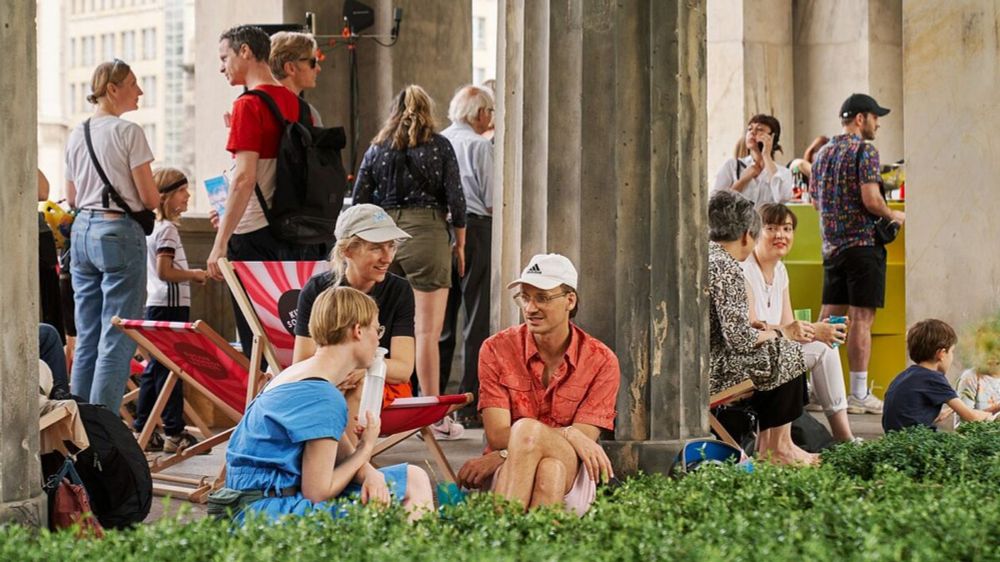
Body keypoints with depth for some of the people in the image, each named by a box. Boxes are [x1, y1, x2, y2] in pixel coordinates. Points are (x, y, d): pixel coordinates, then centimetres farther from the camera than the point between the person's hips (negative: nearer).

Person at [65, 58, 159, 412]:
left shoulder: (77, 135, 10)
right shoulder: (128, 132, -11)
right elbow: (149, 198, -11)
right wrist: (153, 199, 11)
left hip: (82, 231, 7)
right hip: (119, 232, -7)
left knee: (86, 337, 11)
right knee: (117, 339, -5)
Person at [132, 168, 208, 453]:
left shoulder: (153, 227, 16)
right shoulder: (167, 229, -14)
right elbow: (165, 272, -20)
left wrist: (190, 274, 14)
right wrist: (194, 275, -8)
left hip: (156, 306, 10)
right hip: (170, 306, -10)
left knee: (154, 369, 12)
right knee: (170, 370, -6)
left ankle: (141, 430, 14)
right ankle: (174, 433, -4)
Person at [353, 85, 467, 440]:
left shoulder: (376, 148, 10)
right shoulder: (439, 146, 2)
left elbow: (358, 201, 9)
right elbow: (455, 197, 0)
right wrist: (460, 244, 10)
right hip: (427, 232, -3)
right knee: (427, 331, -5)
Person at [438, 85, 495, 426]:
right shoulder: (479, 145, -8)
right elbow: (492, 200, -9)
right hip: (474, 228, -6)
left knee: (440, 318, 11)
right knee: (477, 319, -2)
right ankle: (470, 404, -3)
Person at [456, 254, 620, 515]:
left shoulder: (601, 360, 1)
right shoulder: (497, 349, 2)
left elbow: (584, 439, -7)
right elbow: (497, 435, -6)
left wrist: (499, 457, -18)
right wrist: (567, 435, -22)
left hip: (570, 483, 0)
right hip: (504, 477, 0)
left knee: (548, 461, -39)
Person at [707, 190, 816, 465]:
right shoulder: (726, 268, -17)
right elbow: (740, 339, -19)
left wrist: (755, 328, 15)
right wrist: (779, 333, -2)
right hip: (710, 370, -10)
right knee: (787, 353, 4)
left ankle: (765, 443, 24)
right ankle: (780, 447, 13)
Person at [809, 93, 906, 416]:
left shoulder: (823, 153, 14)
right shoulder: (865, 150, -10)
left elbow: (815, 201, 19)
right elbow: (871, 199, -18)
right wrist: (893, 216, -1)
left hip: (831, 244, 7)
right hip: (863, 243, -7)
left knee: (829, 317, 10)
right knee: (861, 318, -5)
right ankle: (859, 395, -5)